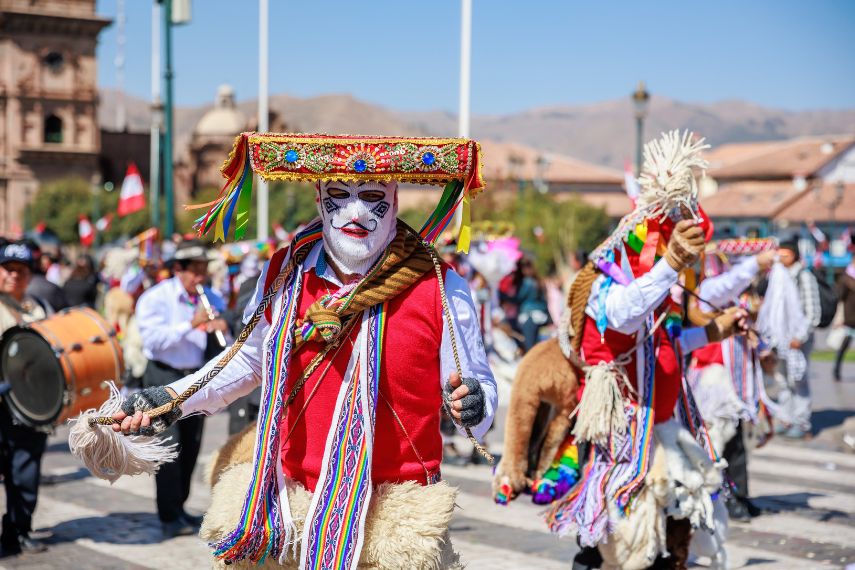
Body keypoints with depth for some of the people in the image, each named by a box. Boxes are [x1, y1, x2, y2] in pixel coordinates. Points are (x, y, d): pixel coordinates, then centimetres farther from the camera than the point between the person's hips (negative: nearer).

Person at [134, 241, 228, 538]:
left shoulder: (211, 299, 9)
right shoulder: (155, 298, -6)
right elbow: (153, 338, -19)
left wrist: (222, 327, -13)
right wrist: (191, 324, -24)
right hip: (164, 377, -5)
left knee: (191, 448, 9)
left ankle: (179, 508, 22)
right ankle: (170, 518, -8)